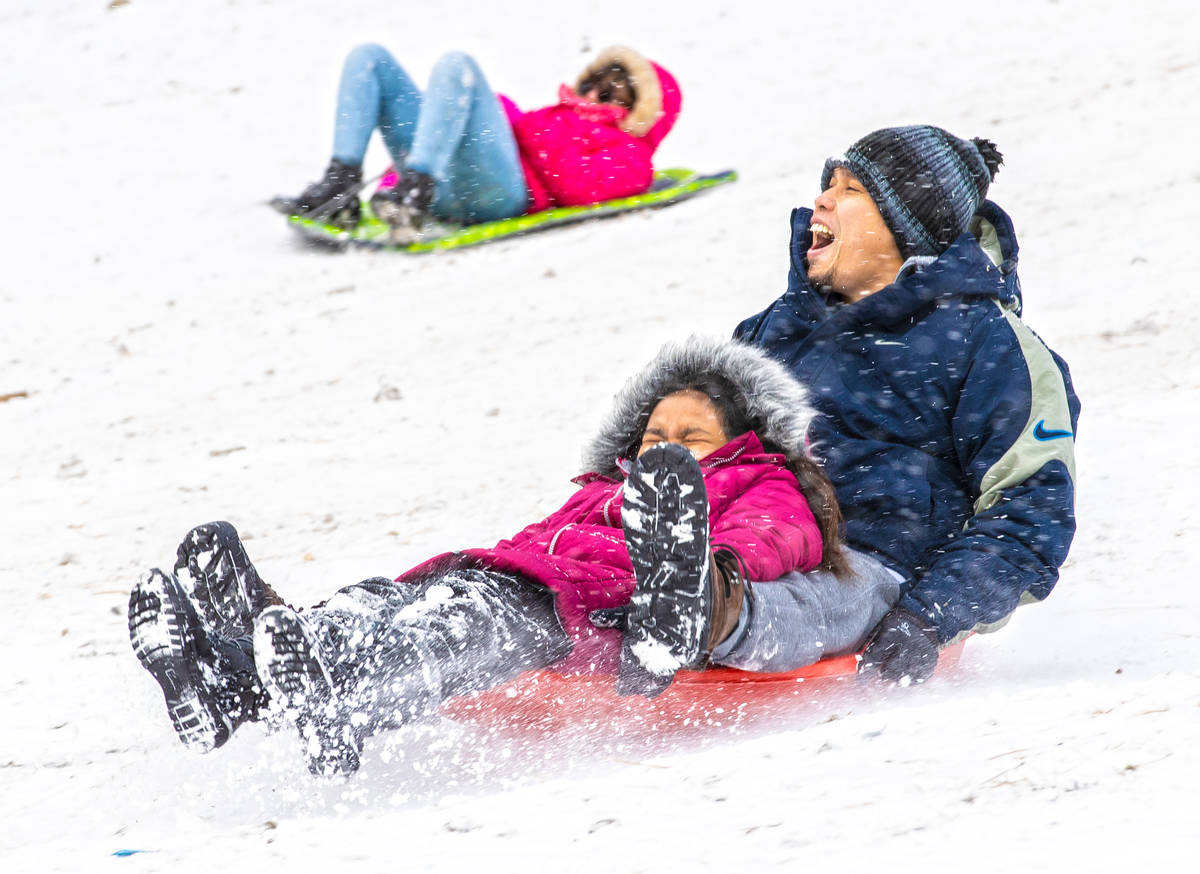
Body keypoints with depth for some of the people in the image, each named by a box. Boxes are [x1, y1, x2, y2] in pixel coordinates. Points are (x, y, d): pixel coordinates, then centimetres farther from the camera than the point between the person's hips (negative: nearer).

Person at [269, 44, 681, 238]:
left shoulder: (629, 155, 15)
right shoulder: (563, 119, 40)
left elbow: (577, 187, -6)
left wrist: (523, 125, -2)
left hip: (499, 189, -8)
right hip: (446, 184, 8)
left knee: (457, 65, -29)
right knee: (369, 58, 4)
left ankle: (414, 197, -43)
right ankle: (340, 186, -17)